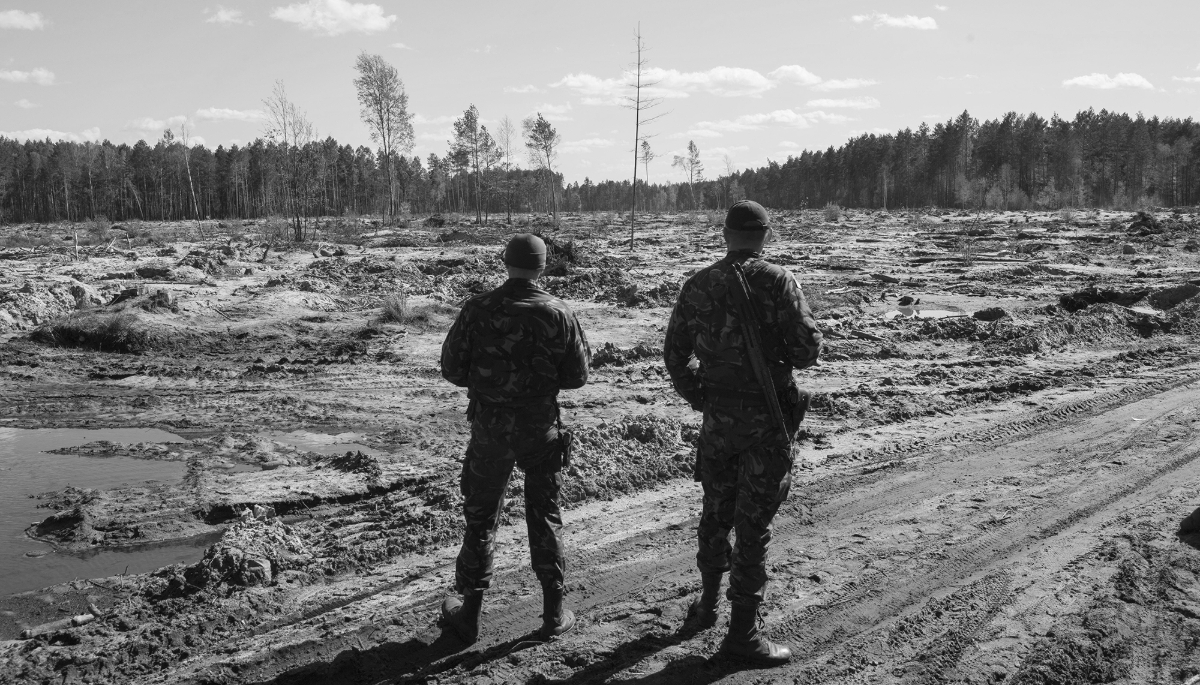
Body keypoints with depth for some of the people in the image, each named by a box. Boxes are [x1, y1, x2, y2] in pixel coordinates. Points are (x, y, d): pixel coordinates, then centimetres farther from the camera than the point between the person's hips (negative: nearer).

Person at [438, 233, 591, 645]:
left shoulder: (478, 310, -10)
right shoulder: (558, 313, -8)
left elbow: (451, 369, -7)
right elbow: (578, 375, -3)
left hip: (490, 425, -1)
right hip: (541, 426, 1)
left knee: (481, 518, 12)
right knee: (544, 517, 14)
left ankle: (469, 614, 19)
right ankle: (553, 614, 18)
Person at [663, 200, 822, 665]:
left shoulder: (697, 286, 3)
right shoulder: (776, 282, -11)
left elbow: (675, 355, 6)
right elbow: (808, 348, -13)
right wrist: (780, 356, 8)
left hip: (717, 416, 4)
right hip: (766, 417, -4)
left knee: (716, 511, 21)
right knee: (753, 522, 1)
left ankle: (707, 604, 36)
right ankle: (743, 632, 6)